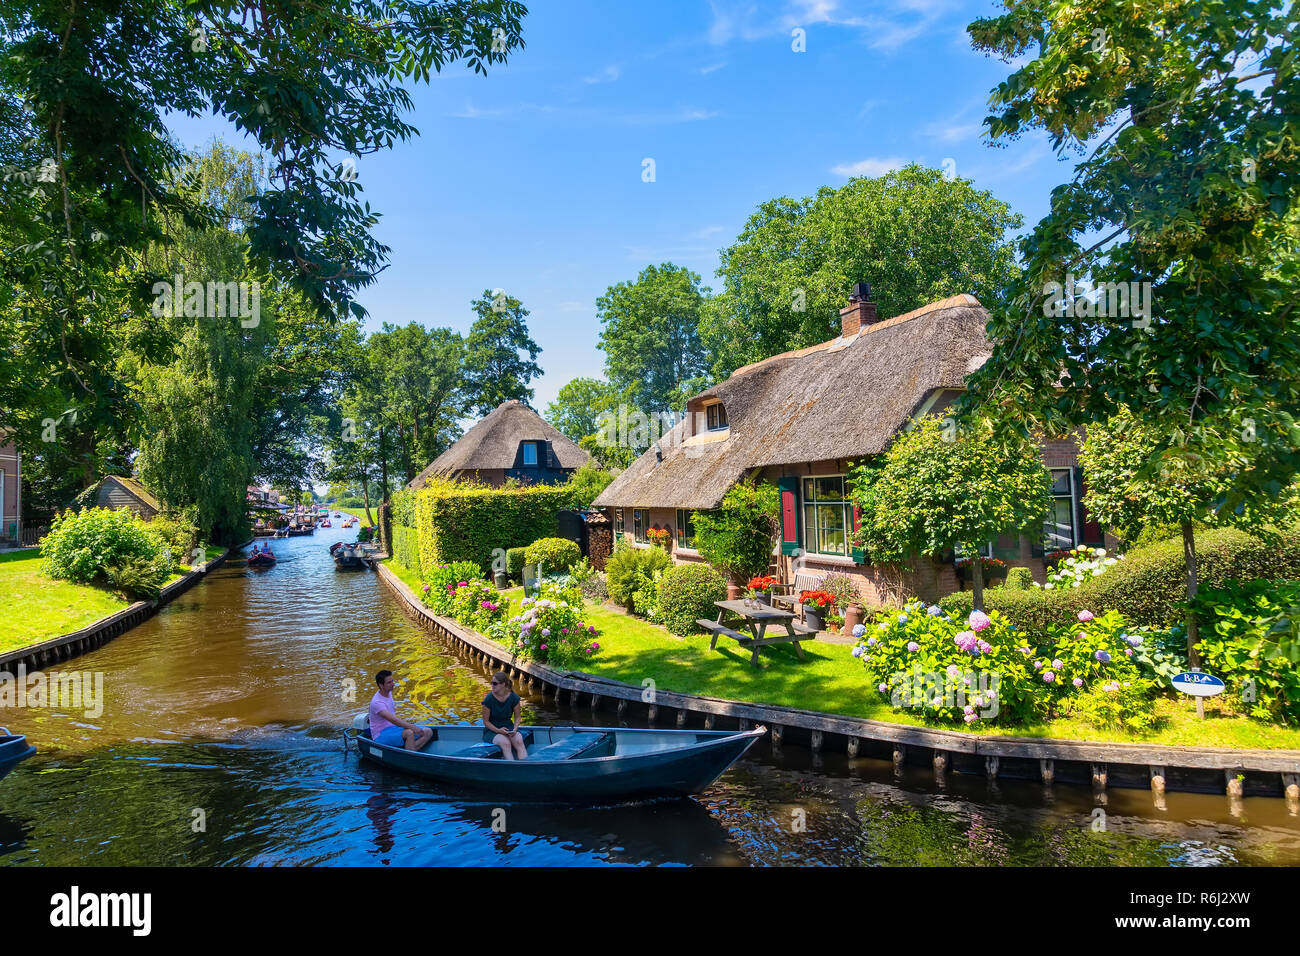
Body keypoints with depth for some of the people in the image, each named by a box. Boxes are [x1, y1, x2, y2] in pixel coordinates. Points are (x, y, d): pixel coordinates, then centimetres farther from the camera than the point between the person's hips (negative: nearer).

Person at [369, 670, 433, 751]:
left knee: (428, 732, -8)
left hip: (394, 728, 9)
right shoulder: (377, 702, -22)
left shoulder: (388, 692, 7)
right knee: (410, 733, -37)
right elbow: (392, 719, -34)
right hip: (381, 737, -9)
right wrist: (411, 727, -41)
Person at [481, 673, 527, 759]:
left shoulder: (514, 697, -6)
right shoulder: (489, 699, -13)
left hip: (508, 728, 2)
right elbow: (486, 721, -6)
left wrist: (515, 729, -15)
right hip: (492, 730, -2)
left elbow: (517, 717, 5)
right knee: (505, 743, -34)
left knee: (519, 741, -29)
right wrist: (498, 730, -20)